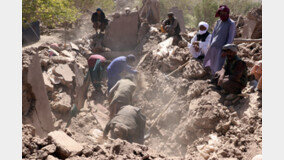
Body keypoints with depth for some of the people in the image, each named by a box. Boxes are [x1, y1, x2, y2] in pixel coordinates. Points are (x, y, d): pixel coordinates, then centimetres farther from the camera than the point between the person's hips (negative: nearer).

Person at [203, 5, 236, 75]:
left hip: (221, 48, -7)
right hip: (213, 47, 7)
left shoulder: (231, 24, -10)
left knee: (217, 67, -6)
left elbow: (230, 38, -11)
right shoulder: (219, 22, 9)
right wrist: (210, 44, 10)